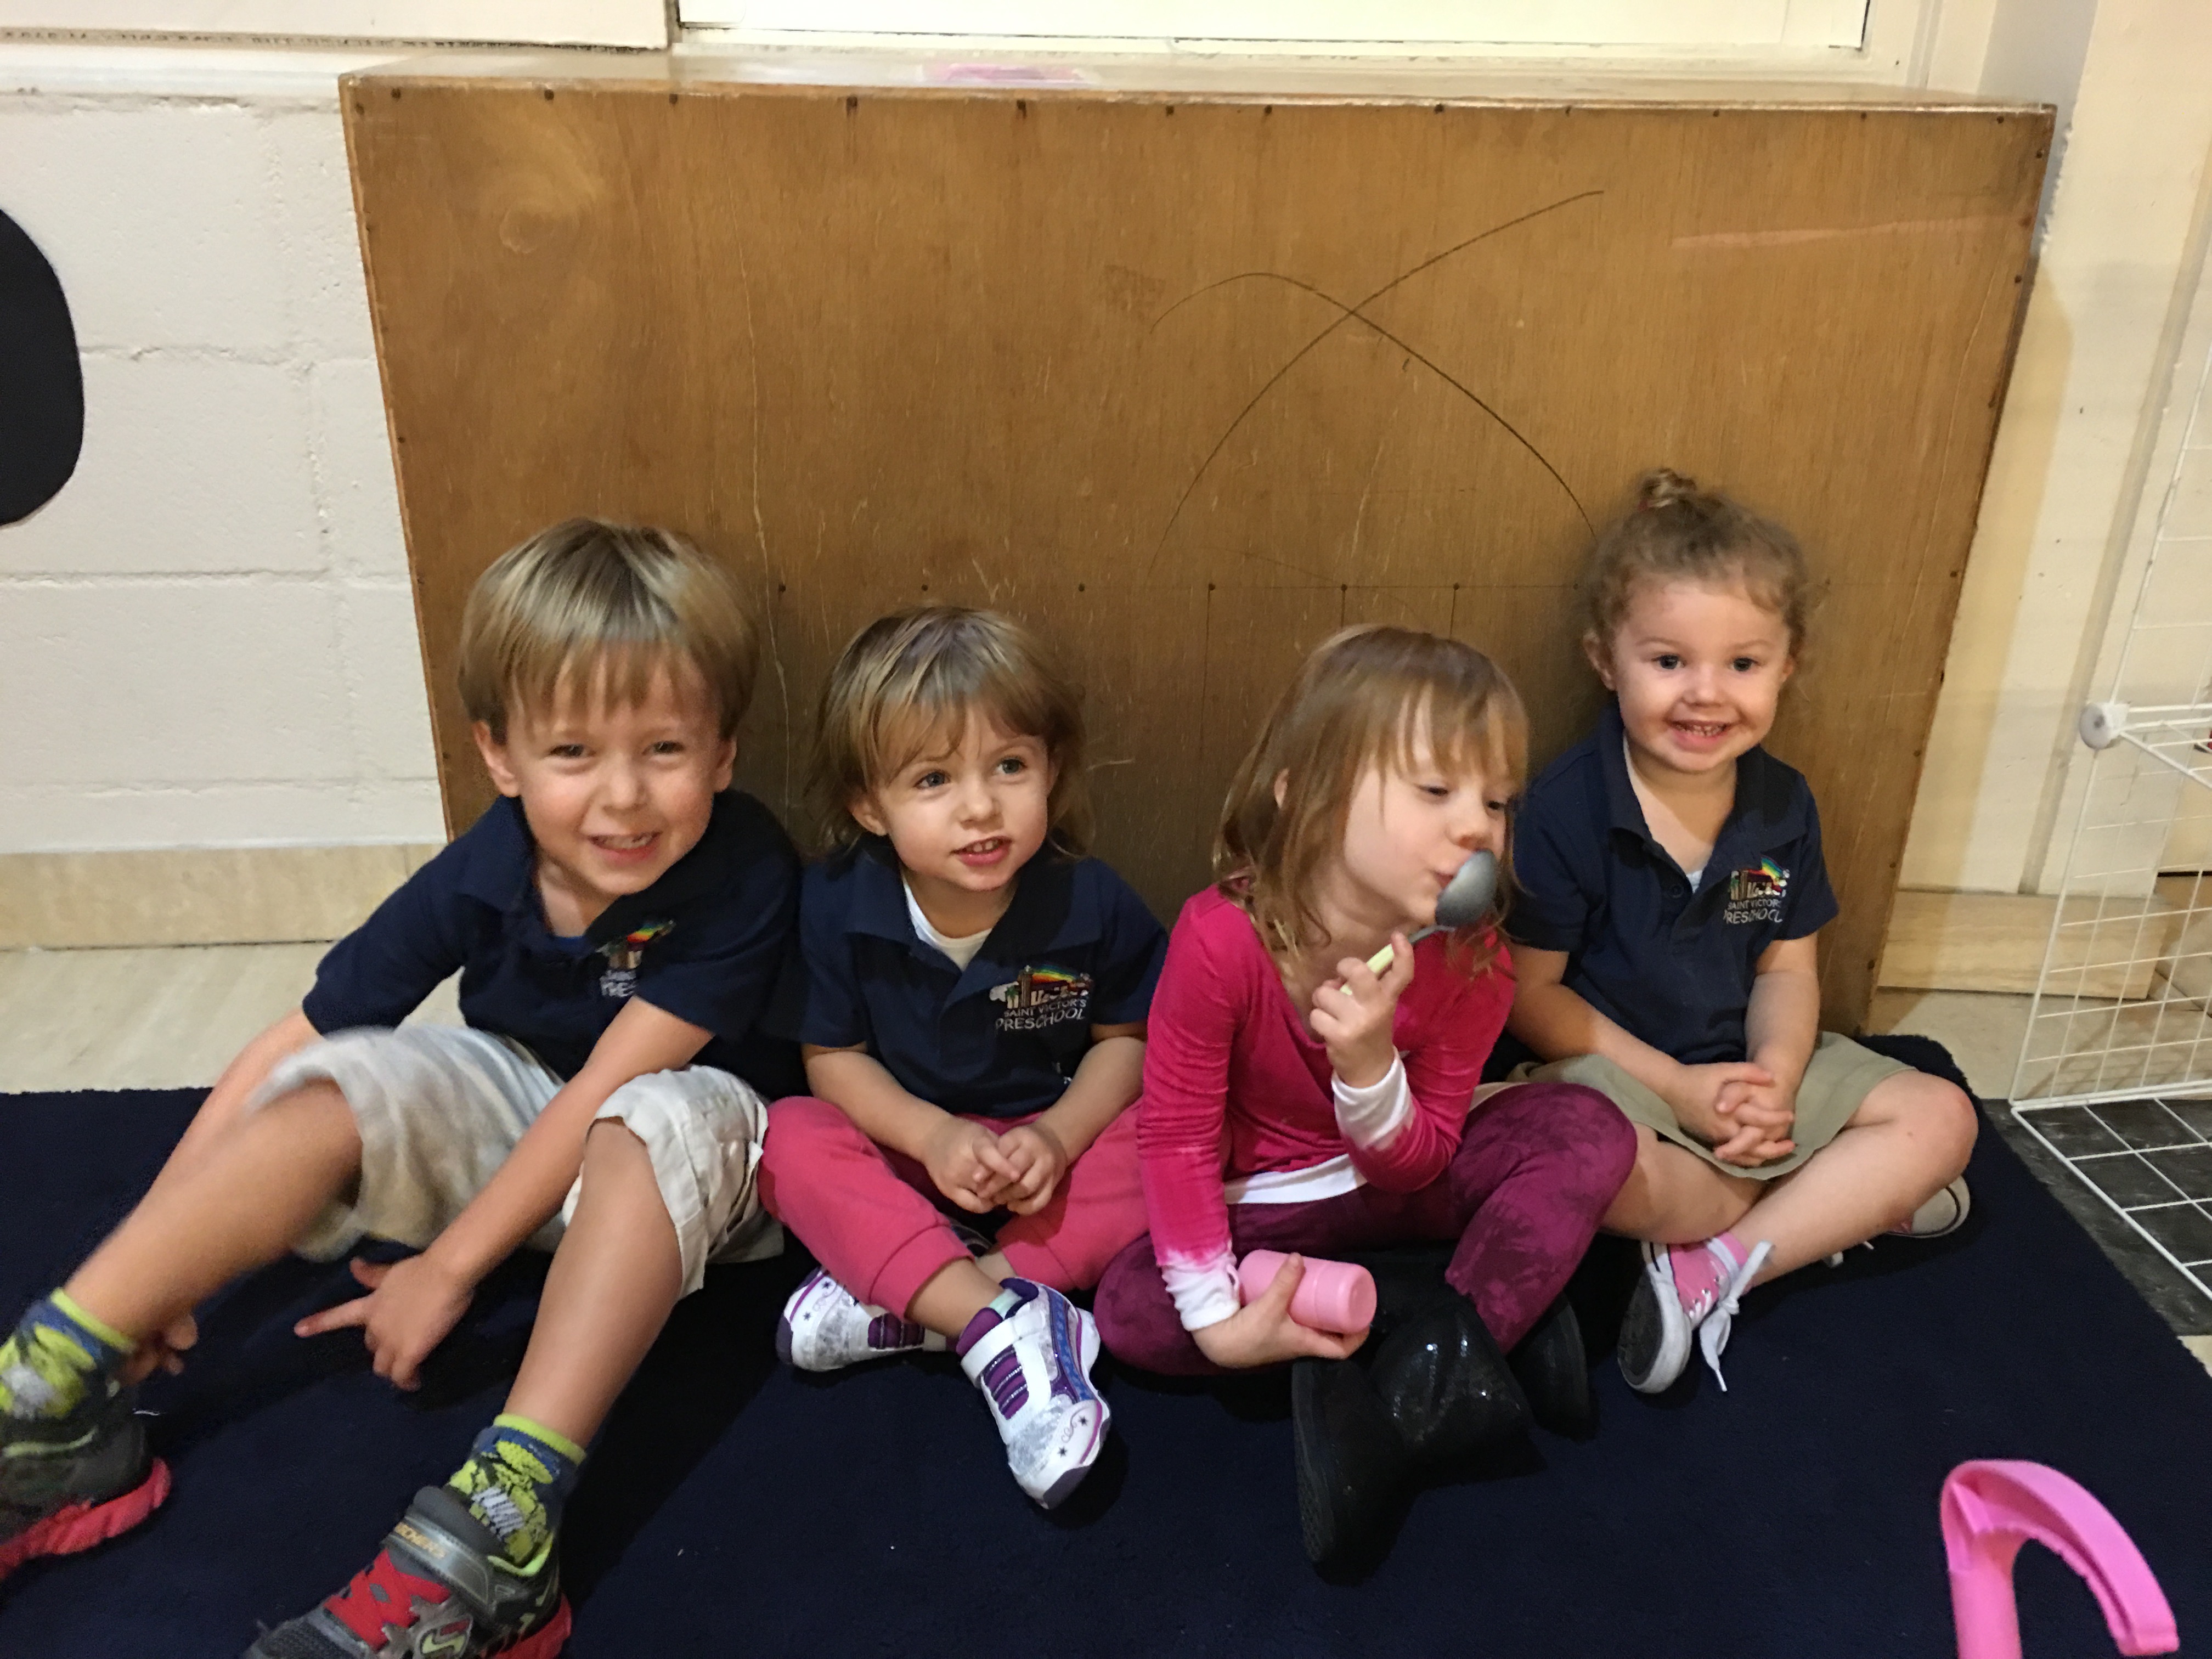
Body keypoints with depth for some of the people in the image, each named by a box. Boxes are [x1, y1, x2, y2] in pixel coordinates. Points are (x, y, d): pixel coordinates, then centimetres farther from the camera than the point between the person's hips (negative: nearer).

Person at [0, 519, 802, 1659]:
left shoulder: (742, 878, -26)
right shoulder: (482, 874, -15)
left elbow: (608, 1086, -26)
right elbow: (290, 1042, -12)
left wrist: (450, 1265, -23)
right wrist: (154, 1265, -13)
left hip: (672, 1173, -4)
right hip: (513, 1115, 4)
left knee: (665, 1117, -38)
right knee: (329, 1087, -19)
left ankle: (496, 1524, -45)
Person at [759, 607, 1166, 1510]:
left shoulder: (1093, 904, -17)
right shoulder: (838, 904, -15)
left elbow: (1124, 1037, -5)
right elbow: (832, 1055, -8)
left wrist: (1059, 1135, -22)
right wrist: (932, 1134, -24)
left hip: (1056, 1139, 0)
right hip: (908, 1141, 1)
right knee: (792, 1139, -26)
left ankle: (899, 1305, -30)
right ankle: (1003, 1322, -36)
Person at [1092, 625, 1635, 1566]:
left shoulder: (1472, 960, -20)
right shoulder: (1222, 939, -30)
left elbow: (1418, 1165, -15)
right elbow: (1175, 1133, -20)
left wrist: (1369, 1066, -37)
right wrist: (1216, 1312, -26)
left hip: (1401, 1186, 1)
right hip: (1262, 1205, -1)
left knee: (1588, 1130, -19)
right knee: (1130, 1309, -27)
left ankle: (1435, 1359, -26)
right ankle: (1482, 1324, -21)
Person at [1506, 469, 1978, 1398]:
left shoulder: (1783, 806, 0)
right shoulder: (1565, 808, -17)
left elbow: (1786, 970, 7)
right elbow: (1531, 993, -15)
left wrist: (1775, 1078, -15)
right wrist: (1680, 1087, -18)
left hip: (1747, 1068, 6)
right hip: (1606, 1069, -6)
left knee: (1942, 1120, -4)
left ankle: (1710, 1269, -15)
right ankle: (1847, 1201, -8)